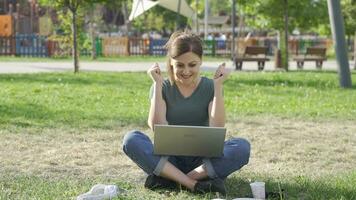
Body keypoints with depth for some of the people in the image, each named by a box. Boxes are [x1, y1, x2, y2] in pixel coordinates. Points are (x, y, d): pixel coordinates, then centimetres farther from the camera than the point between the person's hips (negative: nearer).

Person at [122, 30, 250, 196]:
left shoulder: (210, 87, 2)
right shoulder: (162, 88, 2)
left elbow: (217, 129, -12)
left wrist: (218, 86, -14)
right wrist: (158, 84, -13)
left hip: (202, 159, 0)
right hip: (168, 159, 0)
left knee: (242, 147, -28)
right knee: (131, 139, -27)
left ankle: (168, 179, -28)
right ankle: (194, 184, -35)